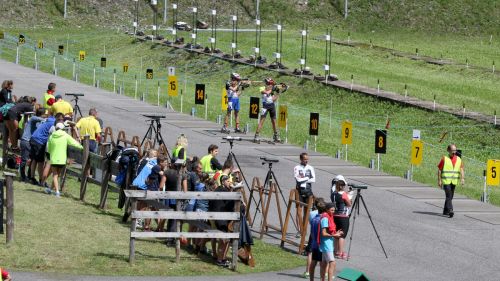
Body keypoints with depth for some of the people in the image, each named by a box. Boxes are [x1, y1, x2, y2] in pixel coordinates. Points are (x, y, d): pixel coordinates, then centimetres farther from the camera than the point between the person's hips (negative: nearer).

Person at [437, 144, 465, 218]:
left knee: (450, 197, 12)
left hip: (454, 181, 5)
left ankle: (445, 211, 25)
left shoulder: (458, 159, 8)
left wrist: (462, 179, -11)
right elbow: (439, 170, -2)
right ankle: (450, 211, -24)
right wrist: (439, 180, -5)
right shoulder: (444, 159, -4)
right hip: (446, 181, -5)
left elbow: (461, 169, 3)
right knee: (448, 196, -16)